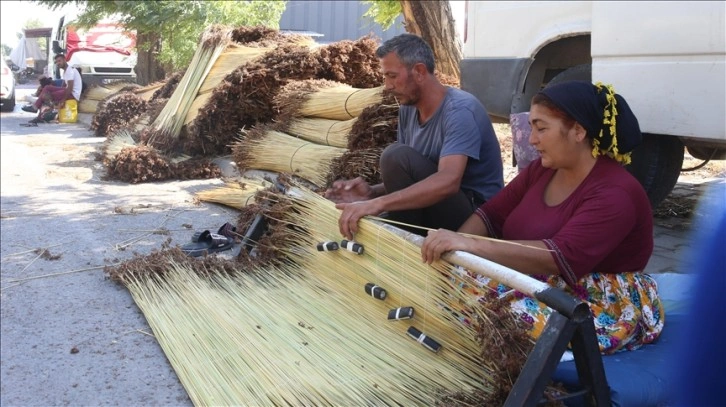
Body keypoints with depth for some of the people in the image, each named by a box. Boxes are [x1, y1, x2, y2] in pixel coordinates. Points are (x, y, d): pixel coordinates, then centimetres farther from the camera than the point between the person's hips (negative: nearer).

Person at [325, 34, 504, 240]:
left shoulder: (459, 110, -21)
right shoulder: (408, 110, 4)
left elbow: (448, 182, -37)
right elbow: (403, 180, 7)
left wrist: (378, 203, -44)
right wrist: (371, 193, -14)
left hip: (475, 216, -7)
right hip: (436, 211, 7)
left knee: (397, 156, -25)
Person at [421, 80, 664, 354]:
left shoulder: (614, 194, -21)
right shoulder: (541, 170, 5)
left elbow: (561, 258, -34)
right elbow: (492, 215, 4)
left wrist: (472, 245, -41)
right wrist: (450, 247, -17)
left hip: (603, 308, -7)